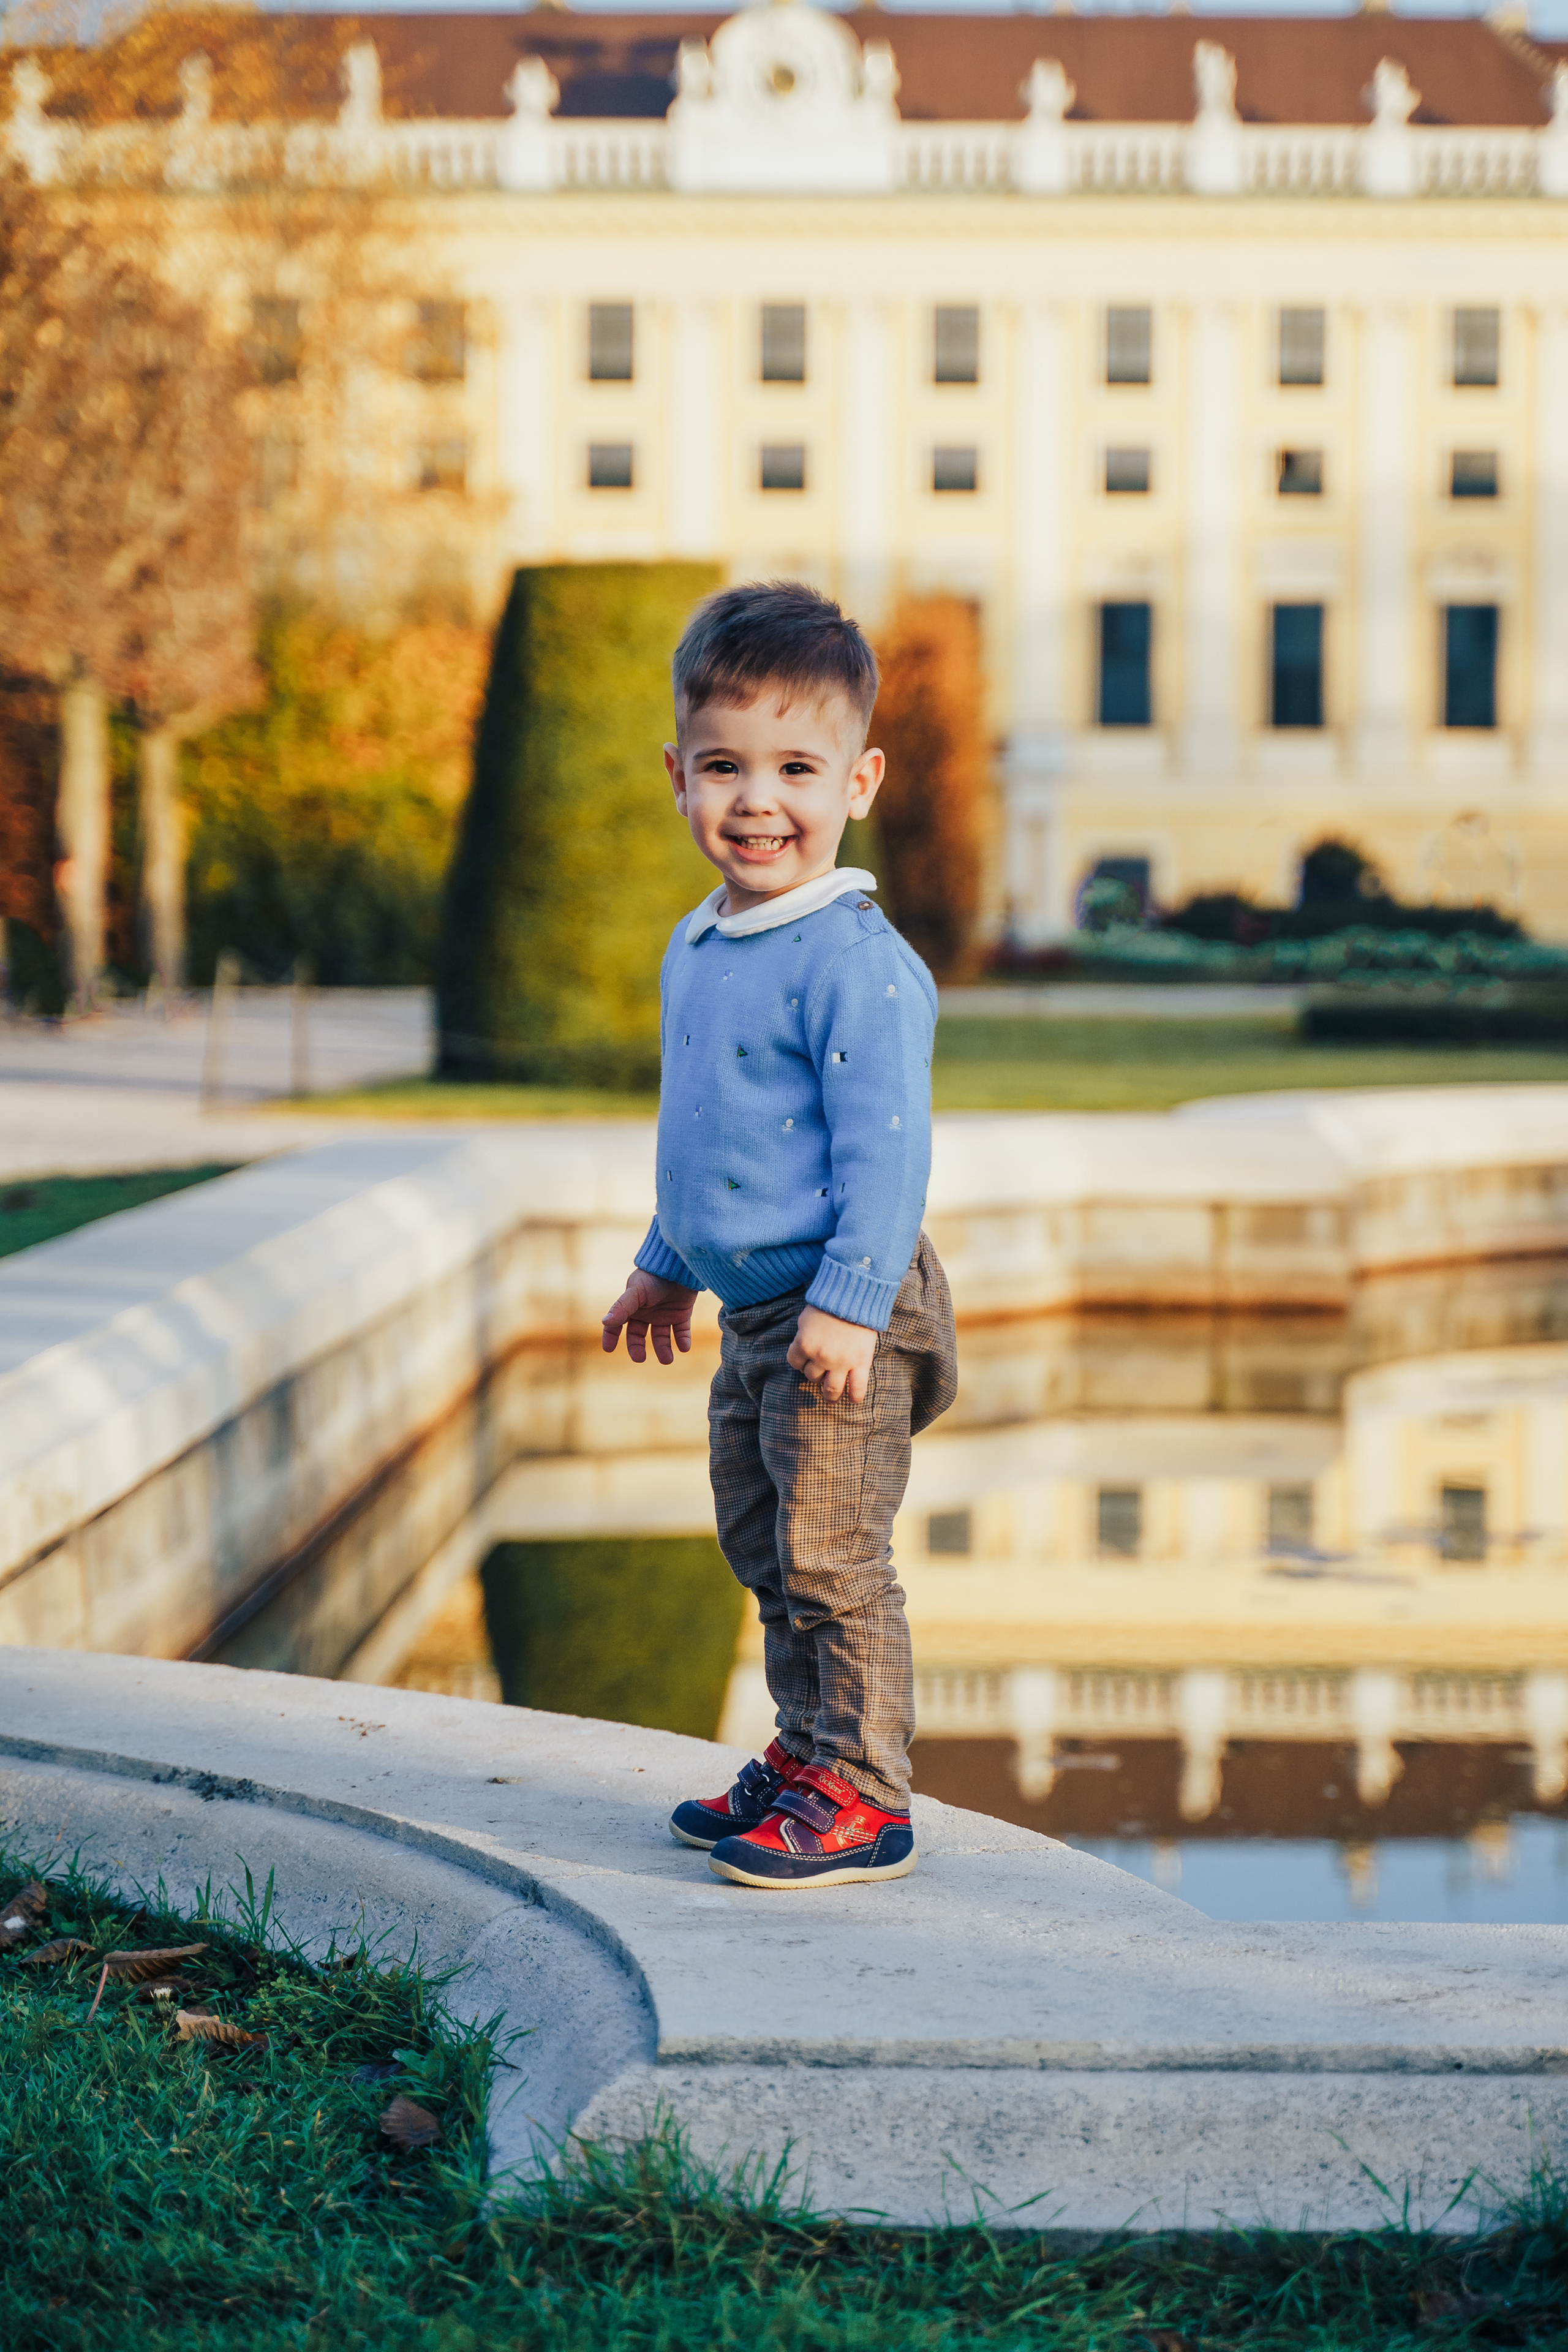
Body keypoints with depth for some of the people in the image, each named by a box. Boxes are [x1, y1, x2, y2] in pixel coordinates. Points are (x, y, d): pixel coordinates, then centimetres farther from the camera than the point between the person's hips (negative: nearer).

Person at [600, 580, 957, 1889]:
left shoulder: (856, 964, -18)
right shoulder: (698, 949, 11)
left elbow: (885, 1148, -21)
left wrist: (849, 1302, -26)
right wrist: (666, 1265, 29)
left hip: (842, 1320, -9)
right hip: (753, 1314, 10)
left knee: (831, 1556, -6)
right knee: (764, 1552, 18)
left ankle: (863, 1797, 4)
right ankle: (806, 1755, 32)